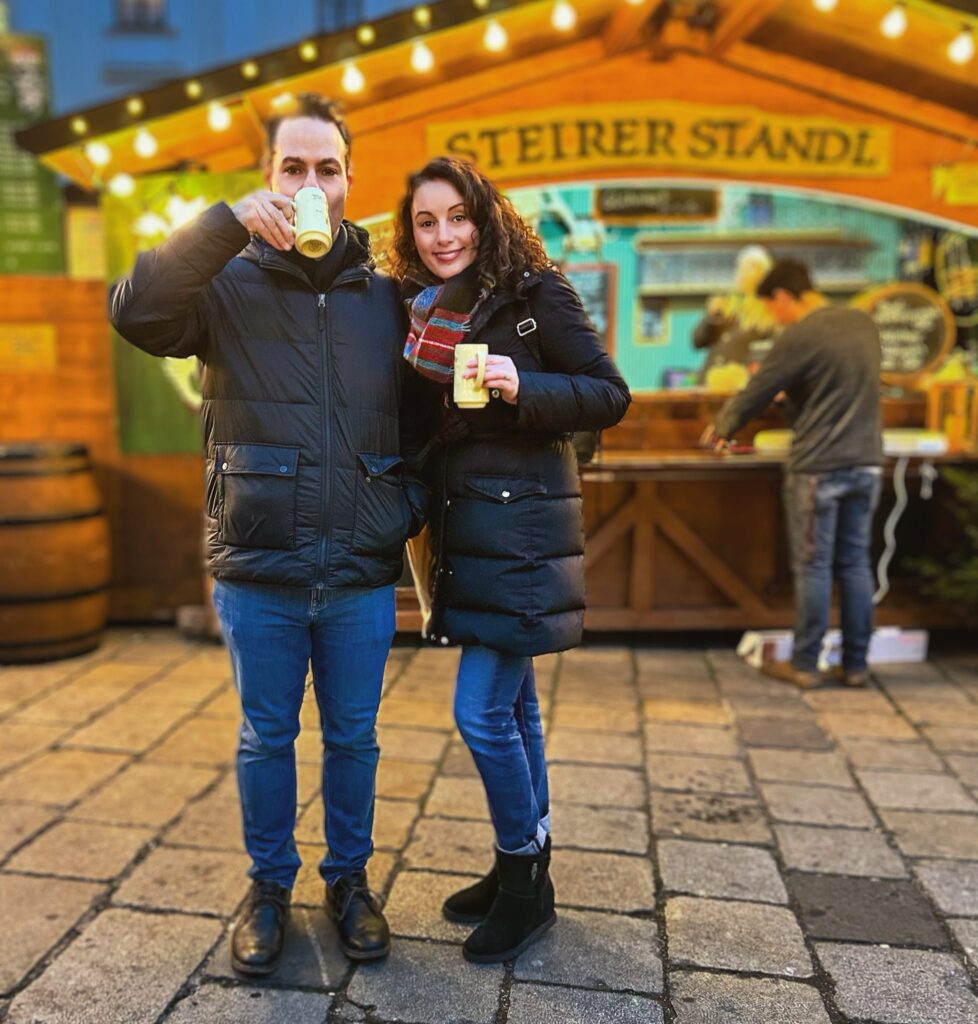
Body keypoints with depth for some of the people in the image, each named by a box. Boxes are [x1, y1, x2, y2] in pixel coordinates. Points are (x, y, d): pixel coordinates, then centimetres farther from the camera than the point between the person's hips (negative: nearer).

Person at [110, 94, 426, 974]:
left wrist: (410, 507, 1)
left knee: (353, 737, 15)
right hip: (258, 571, -1)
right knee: (266, 737, 14)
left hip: (362, 574, 2)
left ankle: (349, 879, 36)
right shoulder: (230, 283, -1)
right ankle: (270, 886, 36)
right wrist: (228, 223, -25)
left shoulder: (386, 297, 5)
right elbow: (135, 313, -20)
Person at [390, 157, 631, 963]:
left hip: (523, 524, -7)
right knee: (513, 702, 15)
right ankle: (525, 870, 29)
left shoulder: (535, 291, -7)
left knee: (481, 709, -7)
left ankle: (526, 883, 14)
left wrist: (522, 387, -23)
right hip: (465, 526, 7)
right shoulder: (423, 308, 12)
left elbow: (611, 395, -9)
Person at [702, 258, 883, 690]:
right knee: (856, 563, 11)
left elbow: (754, 395, -7)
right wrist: (785, 384, 26)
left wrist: (721, 428, 11)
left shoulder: (799, 336, -13)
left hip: (818, 468, -6)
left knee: (813, 566, 2)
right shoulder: (864, 323, 9)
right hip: (866, 463, 7)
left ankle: (804, 665, 12)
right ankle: (855, 664, 18)